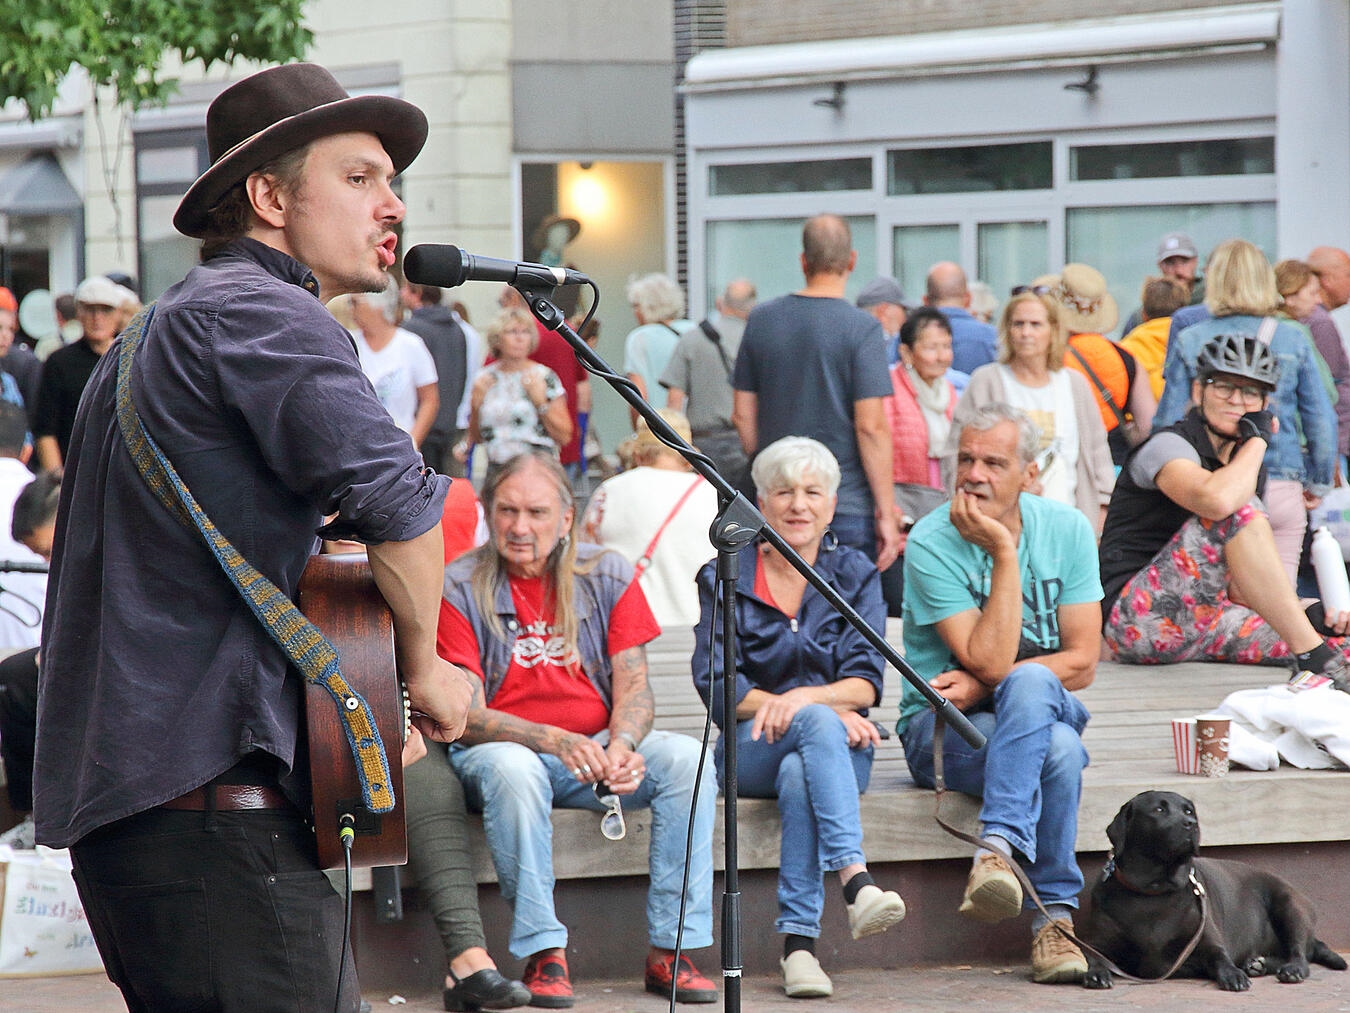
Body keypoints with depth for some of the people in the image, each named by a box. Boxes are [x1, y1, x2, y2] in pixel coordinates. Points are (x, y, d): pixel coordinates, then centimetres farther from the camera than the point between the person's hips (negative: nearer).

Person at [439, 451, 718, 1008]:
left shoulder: (608, 576, 3)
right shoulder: (460, 588, -7)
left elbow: (633, 688, -2)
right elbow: (468, 717, -13)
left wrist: (622, 746, -25)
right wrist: (558, 743, -29)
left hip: (597, 747, 3)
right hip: (502, 748, -3)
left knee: (687, 759, -23)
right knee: (513, 769, -38)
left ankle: (670, 951, -22)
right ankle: (544, 954, -32)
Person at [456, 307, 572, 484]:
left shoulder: (545, 377, 2)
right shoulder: (485, 379, 10)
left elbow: (565, 436, -2)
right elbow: (476, 435, 19)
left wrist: (540, 402, -11)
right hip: (496, 468, 3)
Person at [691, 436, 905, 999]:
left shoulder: (854, 575, 10)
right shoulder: (724, 579, 7)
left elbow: (865, 682, -1)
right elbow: (716, 685, -4)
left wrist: (803, 698, -24)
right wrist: (826, 710, -15)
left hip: (838, 744, 1)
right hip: (753, 747, -1)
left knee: (800, 774, -37)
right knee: (818, 726, -37)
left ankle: (798, 942, -41)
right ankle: (856, 882, -54)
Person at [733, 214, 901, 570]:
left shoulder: (761, 320, 5)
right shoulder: (862, 328, -10)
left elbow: (743, 415, 10)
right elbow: (871, 427, -14)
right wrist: (886, 512, -8)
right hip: (848, 505, -5)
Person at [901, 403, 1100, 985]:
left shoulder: (1066, 529, -1)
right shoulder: (931, 543, -12)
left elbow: (1081, 663, -5)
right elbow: (989, 662, -21)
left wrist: (981, 687, -16)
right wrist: (1004, 554, -23)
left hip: (1048, 707, 3)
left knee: (1027, 685, -36)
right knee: (1058, 750, -35)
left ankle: (997, 849, -38)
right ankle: (1055, 914, -34)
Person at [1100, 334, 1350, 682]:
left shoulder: (1250, 470, 17)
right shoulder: (1168, 447, -7)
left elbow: (1235, 588, 15)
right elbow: (1217, 500, -32)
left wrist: (1306, 613, -2)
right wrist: (1257, 440, -14)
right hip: (1139, 621, -7)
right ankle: (1314, 657, -28)